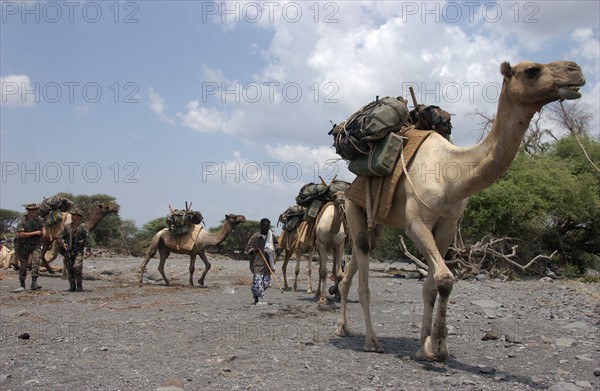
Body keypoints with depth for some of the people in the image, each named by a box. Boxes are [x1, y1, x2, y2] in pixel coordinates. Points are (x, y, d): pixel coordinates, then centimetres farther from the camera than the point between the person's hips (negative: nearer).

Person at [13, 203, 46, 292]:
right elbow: (20, 234, -21)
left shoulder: (39, 219, 1)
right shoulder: (22, 221, -11)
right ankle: (22, 285, 20)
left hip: (36, 245, 2)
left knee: (36, 262, -18)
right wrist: (35, 233, -20)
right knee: (23, 266, 7)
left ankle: (34, 283, -22)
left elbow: (43, 228, 17)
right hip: (24, 245, -2)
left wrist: (43, 231, -8)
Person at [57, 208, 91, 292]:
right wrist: (62, 243, -9)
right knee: (69, 269, 4)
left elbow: (87, 239, -2)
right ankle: (72, 286, 15)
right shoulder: (67, 227, 10)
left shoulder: (82, 227, 0)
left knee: (77, 267, -17)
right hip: (68, 251, 4)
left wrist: (87, 250, -10)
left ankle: (79, 285, -2)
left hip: (78, 251, -4)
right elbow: (60, 237, 10)